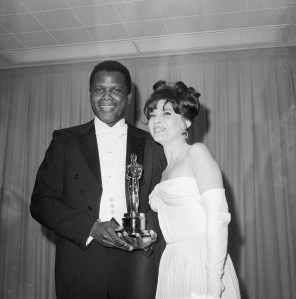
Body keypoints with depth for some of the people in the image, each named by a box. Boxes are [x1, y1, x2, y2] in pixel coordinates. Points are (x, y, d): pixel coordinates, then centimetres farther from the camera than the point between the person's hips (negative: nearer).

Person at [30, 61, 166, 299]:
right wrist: (91, 227, -12)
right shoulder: (65, 140, 5)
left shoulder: (151, 144, 6)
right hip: (80, 264, 0)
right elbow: (41, 201, 0)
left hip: (137, 260, 0)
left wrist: (151, 232, -13)